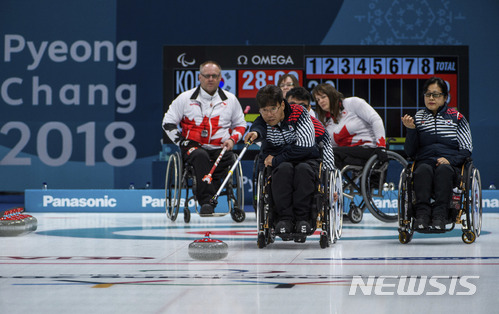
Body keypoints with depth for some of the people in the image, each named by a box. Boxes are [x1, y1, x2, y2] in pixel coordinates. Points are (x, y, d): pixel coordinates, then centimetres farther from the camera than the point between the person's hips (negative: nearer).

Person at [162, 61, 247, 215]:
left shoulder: (230, 99, 13)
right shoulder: (186, 98, 7)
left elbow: (240, 125, 23)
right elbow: (168, 122, 9)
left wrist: (232, 140, 2)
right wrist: (182, 142, -3)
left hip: (220, 148, 2)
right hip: (194, 146, -2)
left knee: (229, 159, -34)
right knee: (201, 156, -38)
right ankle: (206, 202, -47)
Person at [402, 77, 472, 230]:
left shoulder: (456, 117, 12)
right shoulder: (418, 117, 16)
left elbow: (466, 149, 8)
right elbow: (410, 152, 11)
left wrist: (450, 160, -11)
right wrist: (411, 130, -5)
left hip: (450, 165, -1)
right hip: (424, 161, 1)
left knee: (443, 170, -37)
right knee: (423, 170, -35)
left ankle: (439, 216, -51)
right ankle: (422, 214, -50)